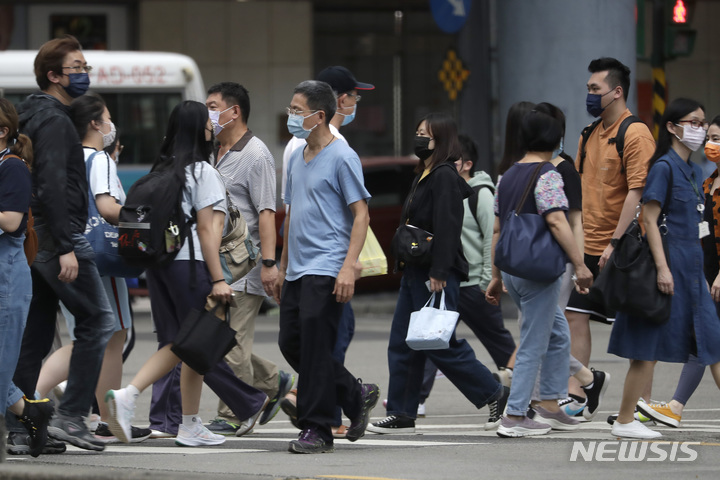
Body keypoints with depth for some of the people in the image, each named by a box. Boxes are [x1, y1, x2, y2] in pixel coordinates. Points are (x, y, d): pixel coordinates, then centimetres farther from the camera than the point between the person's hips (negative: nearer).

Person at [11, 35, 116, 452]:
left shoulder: (36, 117, 18)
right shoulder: (54, 121, -14)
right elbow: (52, 187, -23)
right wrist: (66, 249, -25)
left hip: (37, 240, 10)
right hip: (58, 235, -10)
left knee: (38, 329, 11)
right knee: (98, 321, -6)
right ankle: (72, 416, -10)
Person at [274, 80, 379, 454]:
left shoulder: (342, 158, -9)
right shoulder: (296, 159, 16)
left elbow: (361, 214, -12)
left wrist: (349, 267, -20)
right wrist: (283, 267, 23)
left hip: (326, 269, -9)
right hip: (298, 270, 9)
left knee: (314, 347, -9)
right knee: (290, 343, 7)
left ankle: (316, 429, -2)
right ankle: (356, 395, 22)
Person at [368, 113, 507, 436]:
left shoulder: (445, 177, -14)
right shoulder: (424, 175, 17)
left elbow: (446, 228, -20)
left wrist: (438, 274, -24)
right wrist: (408, 268, 18)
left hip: (437, 275, -10)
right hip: (415, 273, 10)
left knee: (442, 345, -7)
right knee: (402, 345, 8)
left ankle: (495, 395, 5)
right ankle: (401, 415, 10)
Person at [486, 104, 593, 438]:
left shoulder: (508, 176, 12)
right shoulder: (547, 175, -12)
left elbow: (497, 229, 15)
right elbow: (556, 222, -23)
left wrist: (496, 277, 19)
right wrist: (579, 264, -22)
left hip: (511, 269, 8)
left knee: (558, 333, 19)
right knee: (533, 344, -1)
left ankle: (549, 406, 19)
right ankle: (514, 418, 0)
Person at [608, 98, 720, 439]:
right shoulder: (664, 167, -10)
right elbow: (649, 219, -15)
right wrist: (662, 267, -21)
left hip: (692, 266, 8)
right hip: (669, 262, -8)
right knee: (651, 347, -4)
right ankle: (624, 421, 3)